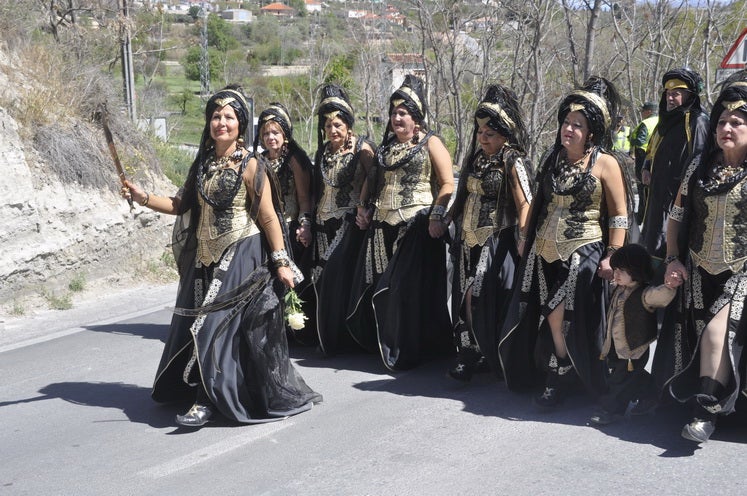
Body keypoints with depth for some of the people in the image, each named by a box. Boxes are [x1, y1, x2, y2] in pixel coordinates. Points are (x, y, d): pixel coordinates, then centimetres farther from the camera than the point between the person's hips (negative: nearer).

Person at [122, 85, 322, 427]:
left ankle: (207, 400, -1)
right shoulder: (203, 163, 9)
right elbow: (182, 205, 9)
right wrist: (144, 198, -2)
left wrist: (281, 262, -11)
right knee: (201, 325, 10)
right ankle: (207, 395, 26)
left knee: (217, 324, -8)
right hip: (205, 258, 6)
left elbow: (268, 217, -10)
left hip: (240, 258, -6)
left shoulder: (250, 167, -9)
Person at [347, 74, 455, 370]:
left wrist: (436, 216, -18)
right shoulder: (386, 146, 18)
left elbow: (448, 184, -7)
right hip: (383, 226, 6)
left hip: (417, 226, -6)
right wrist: (367, 210, 16)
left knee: (410, 288, -6)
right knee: (378, 286, 6)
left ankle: (405, 352, 5)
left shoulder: (431, 144, 0)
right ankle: (383, 343, 21)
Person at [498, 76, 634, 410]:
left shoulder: (605, 164, -7)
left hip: (582, 253, -6)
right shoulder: (553, 159, 10)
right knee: (547, 317, 9)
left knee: (561, 317, -7)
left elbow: (620, 215, -8)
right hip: (544, 253, 6)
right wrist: (527, 240, 17)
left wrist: (612, 256, -14)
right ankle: (557, 378, 24)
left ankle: (559, 380, 11)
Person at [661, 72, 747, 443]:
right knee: (699, 335, -4)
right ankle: (709, 409, 12)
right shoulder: (700, 167, 11)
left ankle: (707, 410, -13)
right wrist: (672, 260, 3)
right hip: (702, 272, 4)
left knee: (717, 331, -21)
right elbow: (677, 217, 15)